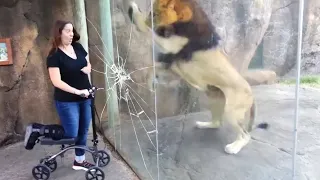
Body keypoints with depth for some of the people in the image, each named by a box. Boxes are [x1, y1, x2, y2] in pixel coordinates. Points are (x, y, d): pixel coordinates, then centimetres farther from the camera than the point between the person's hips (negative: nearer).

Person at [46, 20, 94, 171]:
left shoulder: (78, 47, 4)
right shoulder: (54, 55, -14)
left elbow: (88, 65, 18)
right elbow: (56, 81, -19)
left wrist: (87, 68, -5)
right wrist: (77, 91, -24)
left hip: (85, 98, 6)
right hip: (67, 101, -6)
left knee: (83, 131, 13)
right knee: (72, 134, -2)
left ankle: (79, 161, 30)